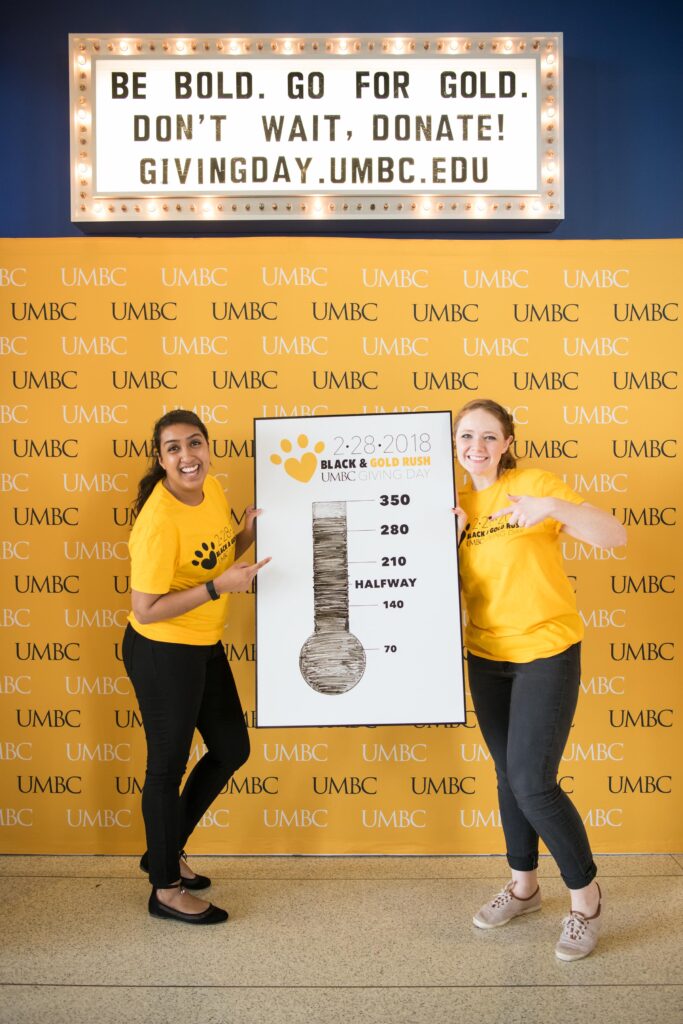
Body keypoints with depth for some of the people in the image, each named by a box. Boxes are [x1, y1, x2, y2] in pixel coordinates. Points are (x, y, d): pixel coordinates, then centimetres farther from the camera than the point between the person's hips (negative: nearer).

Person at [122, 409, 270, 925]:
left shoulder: (213, 488, -2)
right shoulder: (159, 521, -26)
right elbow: (145, 611, -24)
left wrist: (249, 534, -6)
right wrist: (218, 587, -27)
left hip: (204, 646, 8)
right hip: (162, 654, -8)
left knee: (232, 749, 19)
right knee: (168, 764, 8)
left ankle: (166, 849, 39)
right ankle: (166, 889, 31)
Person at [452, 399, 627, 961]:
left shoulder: (534, 484, -11)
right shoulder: (459, 502, 5)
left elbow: (615, 536, -21)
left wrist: (553, 507, -37)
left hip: (546, 652, -6)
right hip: (486, 655, 6)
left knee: (533, 783, -7)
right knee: (508, 776, 16)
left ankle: (585, 894, 18)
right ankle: (524, 886, 36)